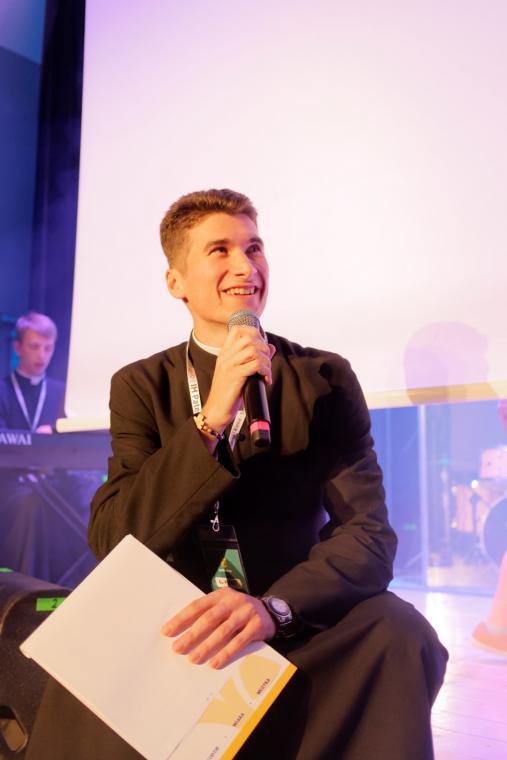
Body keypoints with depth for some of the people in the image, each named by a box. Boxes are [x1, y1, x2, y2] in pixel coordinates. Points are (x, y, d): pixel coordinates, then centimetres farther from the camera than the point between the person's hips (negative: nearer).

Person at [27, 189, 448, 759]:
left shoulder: (326, 380, -1)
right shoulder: (139, 387, 2)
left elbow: (367, 531, -10)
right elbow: (111, 539, -10)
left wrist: (271, 607, -31)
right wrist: (211, 421, -23)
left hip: (294, 627, 1)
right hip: (182, 628, 0)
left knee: (396, 631, -29)